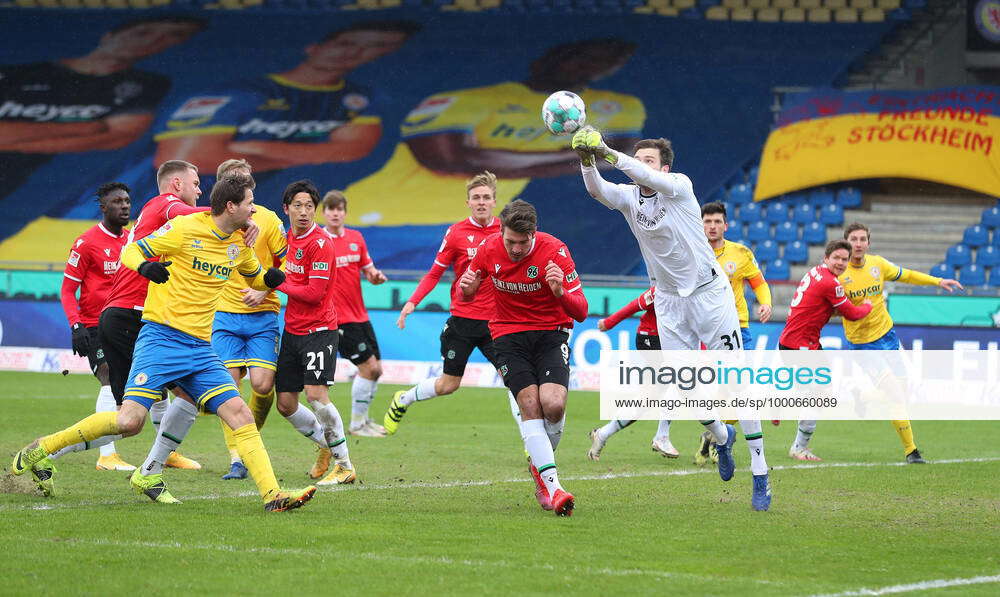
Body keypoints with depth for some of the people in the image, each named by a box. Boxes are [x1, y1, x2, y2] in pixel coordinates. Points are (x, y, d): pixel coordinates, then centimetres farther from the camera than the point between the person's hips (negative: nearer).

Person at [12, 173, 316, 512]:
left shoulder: (239, 244, 11)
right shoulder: (185, 228, -7)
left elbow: (255, 277, 31)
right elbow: (130, 251, -2)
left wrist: (270, 278, 6)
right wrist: (144, 266, -26)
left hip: (200, 347, 6)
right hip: (162, 335, -6)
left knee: (240, 415, -8)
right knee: (130, 421, -16)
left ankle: (273, 496, -10)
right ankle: (41, 449, -1)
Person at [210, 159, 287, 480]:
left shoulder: (267, 219, -1)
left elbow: (287, 263, 3)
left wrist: (264, 289, -9)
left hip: (262, 314, -1)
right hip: (224, 314, 1)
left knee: (262, 384, -12)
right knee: (228, 385, -8)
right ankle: (236, 460, -3)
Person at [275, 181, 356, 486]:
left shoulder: (320, 242, -14)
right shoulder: (289, 237, 10)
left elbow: (315, 293, -17)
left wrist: (278, 284, -10)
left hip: (319, 329, -8)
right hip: (292, 331, 8)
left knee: (316, 394, -18)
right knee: (286, 404, 5)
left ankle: (345, 466, -6)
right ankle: (326, 443, 29)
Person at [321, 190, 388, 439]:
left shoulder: (356, 238, 8)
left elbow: (369, 271, 17)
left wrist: (376, 276, -6)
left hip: (360, 315, 7)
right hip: (338, 319, -7)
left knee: (376, 369, 8)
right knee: (369, 367, -11)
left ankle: (363, 418, 24)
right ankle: (357, 424, 0)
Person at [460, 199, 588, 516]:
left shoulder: (554, 251, -16)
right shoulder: (489, 249, -7)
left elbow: (581, 311, -16)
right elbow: (467, 294, 11)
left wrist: (560, 292, -38)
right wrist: (467, 288, -14)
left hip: (551, 332, -1)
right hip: (508, 334, 2)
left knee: (553, 405, -20)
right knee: (530, 405, -18)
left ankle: (539, 465, 9)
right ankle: (551, 484, -19)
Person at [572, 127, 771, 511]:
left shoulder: (679, 186, -12)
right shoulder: (628, 197, -1)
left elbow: (653, 181, -35)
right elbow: (598, 191, -22)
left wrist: (610, 155, -48)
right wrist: (587, 161, -44)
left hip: (710, 295, -5)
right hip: (669, 303, 5)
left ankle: (760, 476, -2)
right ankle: (721, 437, 35)